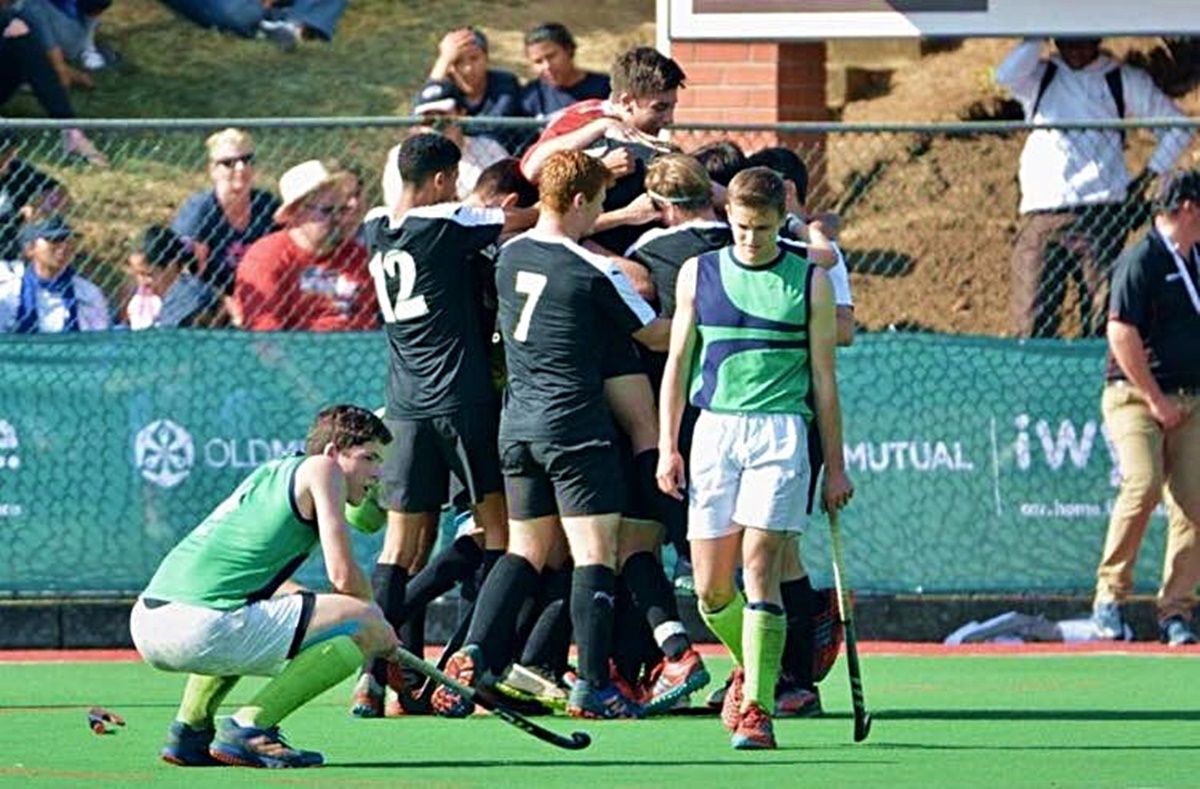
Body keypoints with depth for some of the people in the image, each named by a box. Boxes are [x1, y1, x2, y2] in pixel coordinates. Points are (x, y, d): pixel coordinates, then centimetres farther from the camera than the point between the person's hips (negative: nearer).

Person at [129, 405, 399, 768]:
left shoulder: (272, 471, 27)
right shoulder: (322, 470, 4)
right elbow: (343, 575, -4)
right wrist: (381, 630, 15)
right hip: (201, 626, -9)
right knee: (366, 623, -5)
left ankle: (190, 727, 22)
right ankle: (249, 726, -11)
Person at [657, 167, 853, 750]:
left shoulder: (809, 282, 6)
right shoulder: (698, 274, 10)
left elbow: (824, 379, 8)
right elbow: (677, 363, 12)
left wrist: (835, 465, 7)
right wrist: (668, 446, 5)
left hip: (780, 433, -2)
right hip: (713, 431, 2)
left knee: (760, 568, -13)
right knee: (710, 587, 2)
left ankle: (757, 707, -12)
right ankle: (750, 668, 31)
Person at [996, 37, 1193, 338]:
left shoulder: (1124, 81, 12)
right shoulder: (1039, 78, 13)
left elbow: (1176, 127, 17)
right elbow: (1006, 75, -11)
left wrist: (1147, 176, 8)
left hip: (1101, 213, -1)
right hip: (1042, 214, 1)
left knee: (1103, 314, -9)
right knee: (1030, 323, -8)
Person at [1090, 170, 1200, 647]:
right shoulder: (1142, 260, -8)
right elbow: (1121, 334, -15)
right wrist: (1155, 400, -16)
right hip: (1136, 395, -7)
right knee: (1144, 484, -24)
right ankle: (1110, 597, -13)